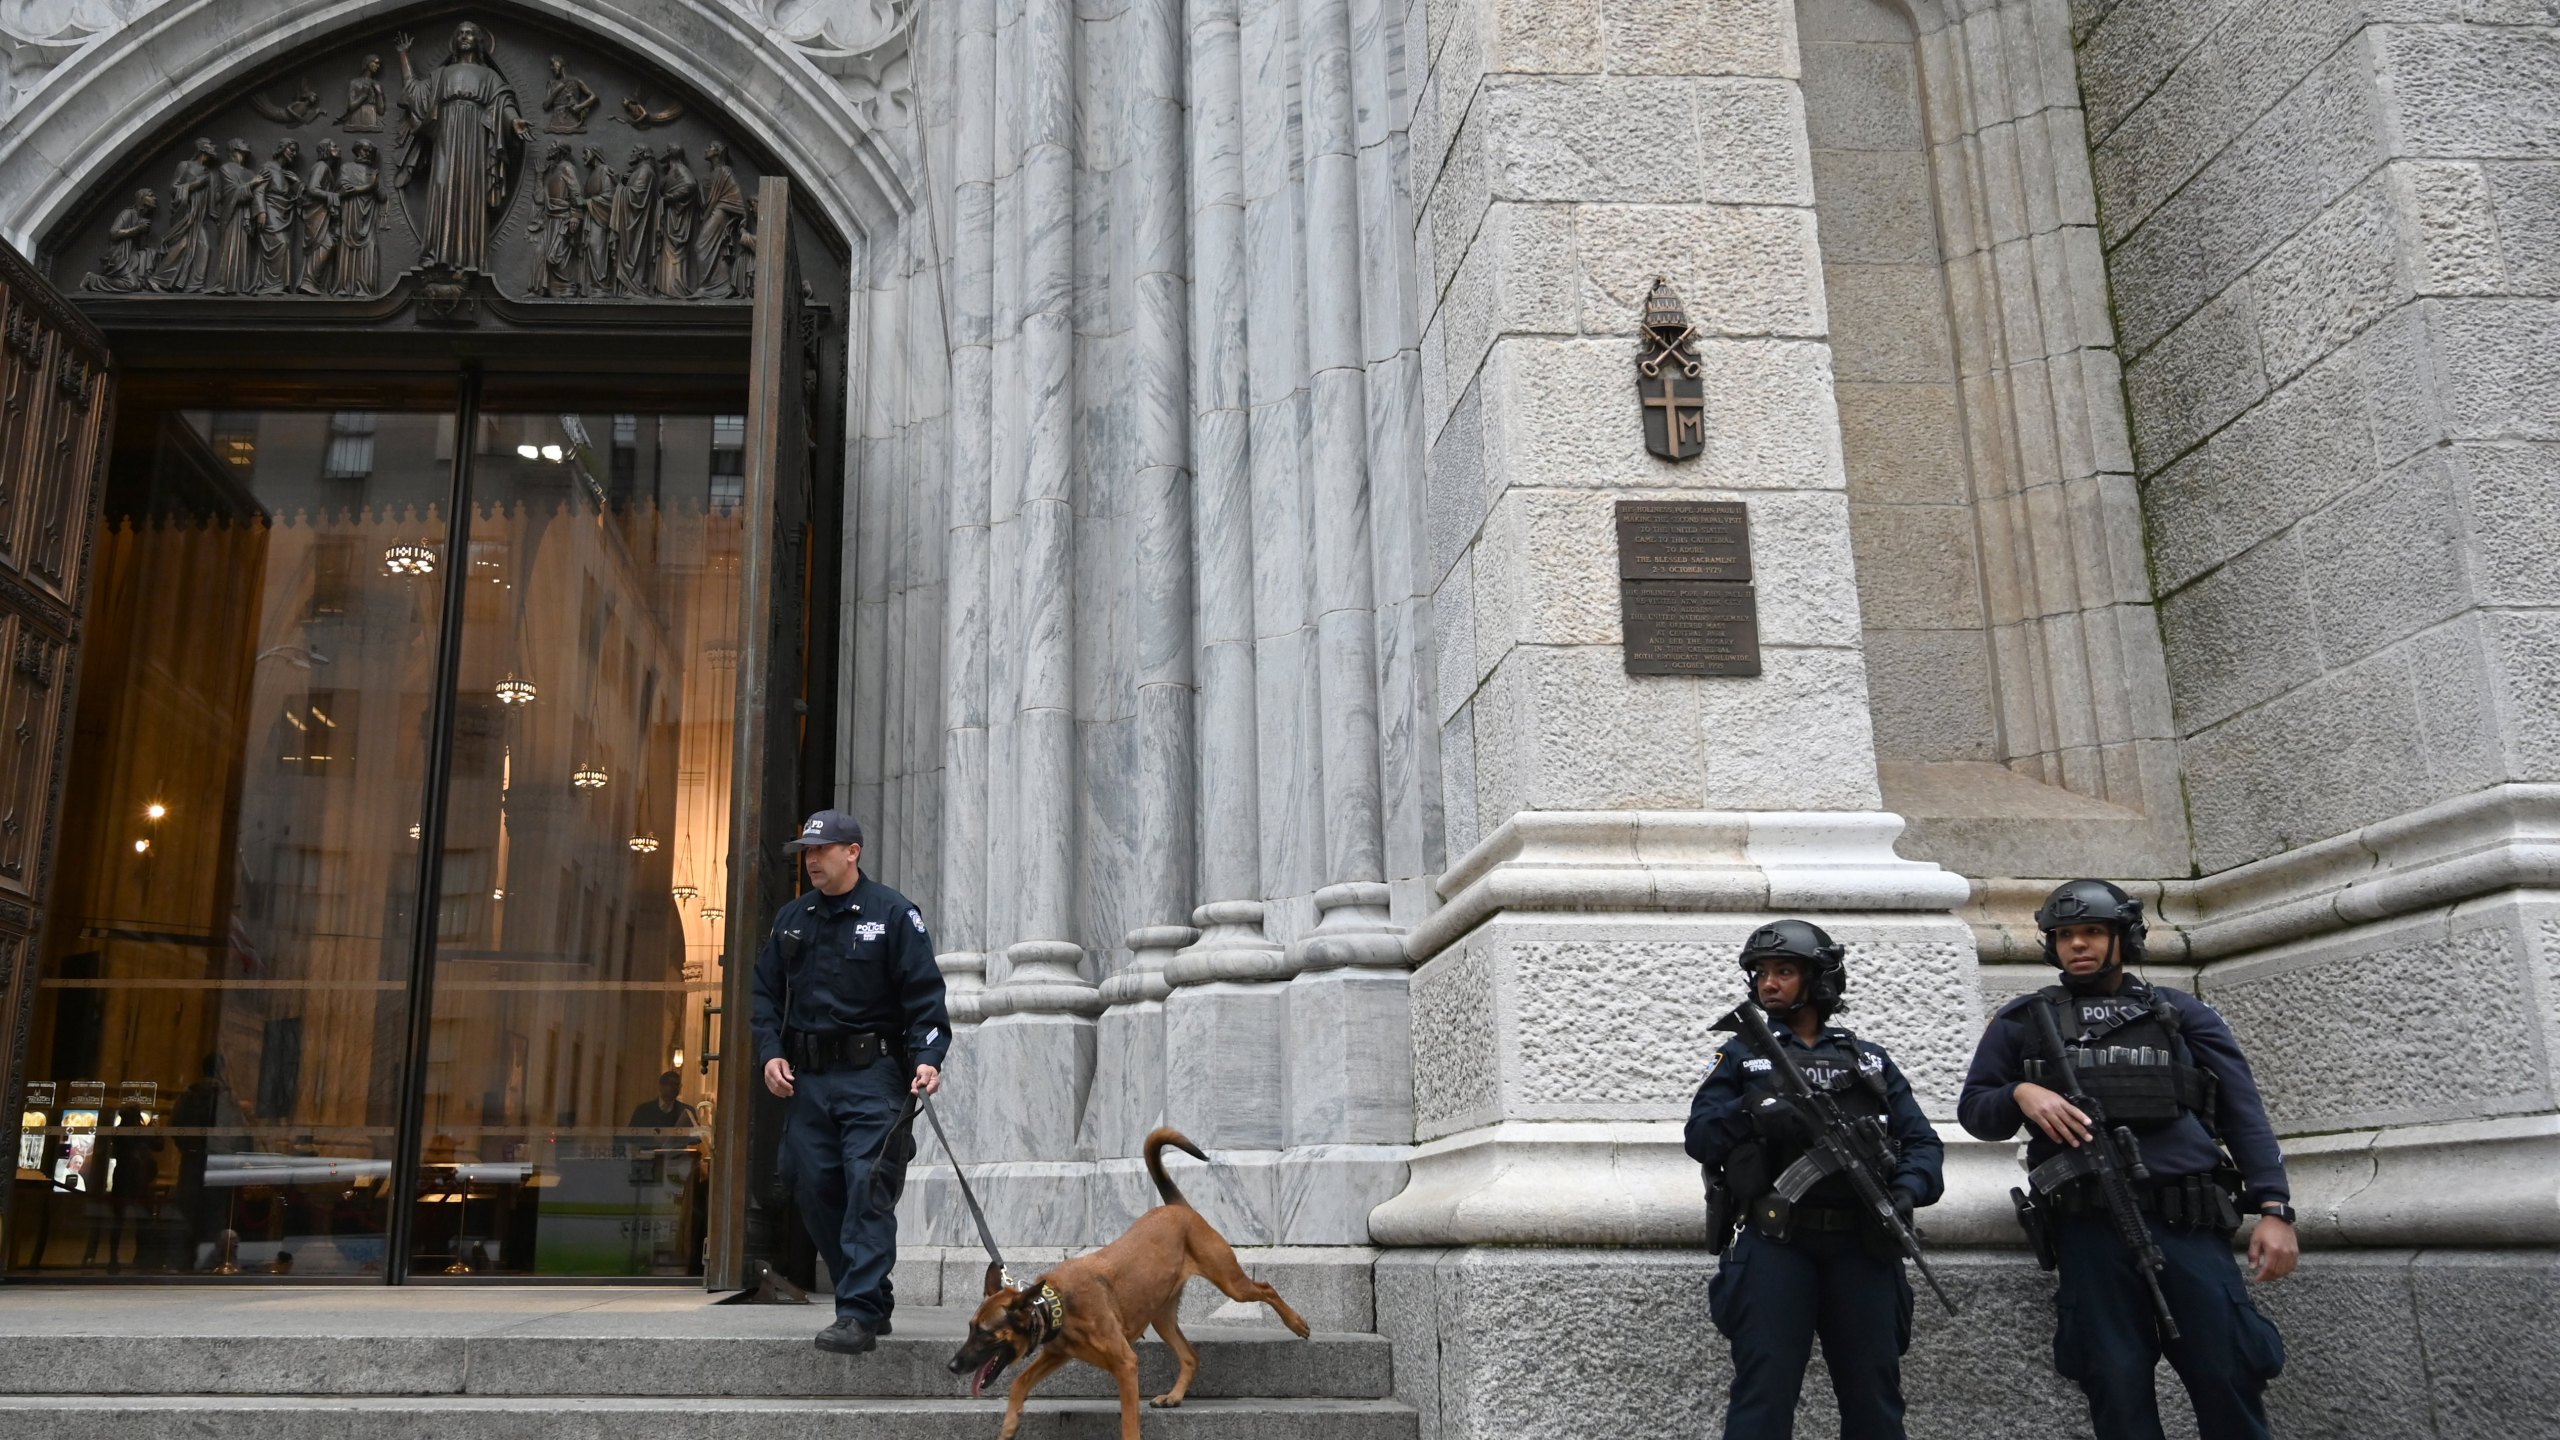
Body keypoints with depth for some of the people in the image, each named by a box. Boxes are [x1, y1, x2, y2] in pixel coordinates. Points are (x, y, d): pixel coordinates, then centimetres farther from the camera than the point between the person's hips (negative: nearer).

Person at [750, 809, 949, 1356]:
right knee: (816, 1191, 6)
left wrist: (928, 1057, -18)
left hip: (872, 1073, -6)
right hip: (808, 1079, 6)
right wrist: (770, 1052, 2)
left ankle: (860, 1313, -11)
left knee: (867, 1187, -13)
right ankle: (875, 1298, 20)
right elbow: (766, 992, 17)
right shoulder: (792, 919, 15)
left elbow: (924, 992, -6)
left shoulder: (893, 913, -1)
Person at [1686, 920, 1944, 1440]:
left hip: (1861, 1246, 2)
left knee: (1874, 1395, 9)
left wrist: (1906, 1191, -12)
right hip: (1776, 1245, -2)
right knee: (1763, 1392, -5)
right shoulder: (1742, 1054, 8)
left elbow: (1922, 1142, 9)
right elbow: (1699, 1137, -1)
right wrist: (1752, 1117, -20)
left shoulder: (1871, 1060, 14)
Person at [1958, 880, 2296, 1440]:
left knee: (2228, 1379, -1)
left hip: (2187, 1225, 0)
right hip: (2090, 1231, 0)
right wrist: (2020, 1094, -9)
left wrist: (2274, 1208, -4)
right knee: (2117, 1391, 1)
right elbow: (1973, 1110, 13)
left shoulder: (2181, 1014, 14)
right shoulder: (2024, 1021, 14)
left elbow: (2245, 1114, 9)